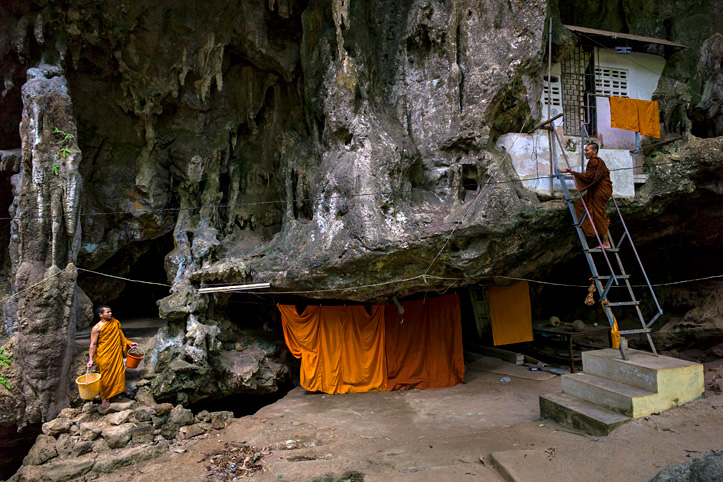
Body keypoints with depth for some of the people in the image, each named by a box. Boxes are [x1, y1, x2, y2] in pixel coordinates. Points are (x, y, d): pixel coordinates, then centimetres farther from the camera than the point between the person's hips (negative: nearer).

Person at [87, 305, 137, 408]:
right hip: (104, 356, -5)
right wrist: (91, 359, -15)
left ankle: (115, 394, 24)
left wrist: (129, 343, 9)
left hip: (116, 354, 5)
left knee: (119, 373, 7)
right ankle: (105, 398, 18)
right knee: (106, 377, 2)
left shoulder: (115, 323, 6)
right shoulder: (97, 328, -10)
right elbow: (93, 344, -10)